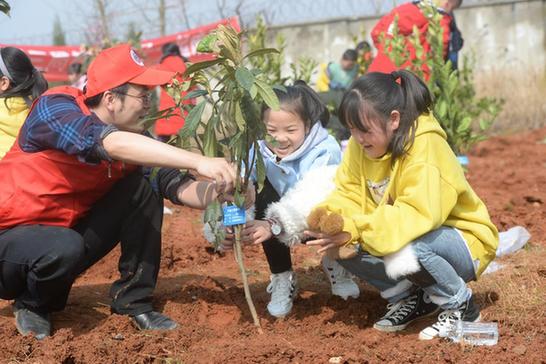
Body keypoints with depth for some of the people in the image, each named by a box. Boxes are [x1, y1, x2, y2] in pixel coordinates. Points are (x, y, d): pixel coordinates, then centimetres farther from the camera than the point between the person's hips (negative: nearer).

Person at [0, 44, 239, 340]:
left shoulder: (131, 139, -6)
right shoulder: (54, 108, -25)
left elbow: (175, 186, -10)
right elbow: (111, 143, -42)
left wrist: (216, 189, -32)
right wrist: (198, 161, -48)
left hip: (69, 231, 6)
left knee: (143, 187, -8)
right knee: (65, 247, -38)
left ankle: (134, 300, -1)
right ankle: (33, 304, -4)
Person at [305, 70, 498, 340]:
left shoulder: (425, 146, -27)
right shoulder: (360, 146, -6)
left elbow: (418, 214, -36)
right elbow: (348, 195, -4)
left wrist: (354, 230, -41)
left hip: (465, 243, -7)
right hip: (401, 237, 7)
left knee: (404, 251, -38)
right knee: (341, 245, -15)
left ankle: (460, 306, -8)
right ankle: (409, 298, 5)